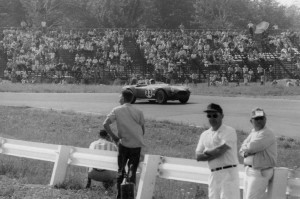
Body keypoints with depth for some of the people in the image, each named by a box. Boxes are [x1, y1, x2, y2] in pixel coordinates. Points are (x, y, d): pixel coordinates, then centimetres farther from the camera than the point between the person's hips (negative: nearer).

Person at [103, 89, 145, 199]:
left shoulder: (117, 110, 1)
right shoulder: (139, 112, 7)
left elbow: (105, 124, -8)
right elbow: (143, 130, 9)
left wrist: (113, 136, 0)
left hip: (124, 143, -1)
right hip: (137, 145, 1)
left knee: (121, 169, 12)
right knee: (132, 169, 7)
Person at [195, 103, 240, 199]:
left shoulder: (229, 131, -6)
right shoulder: (205, 135, 15)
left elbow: (221, 150, -17)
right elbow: (198, 156, 8)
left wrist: (207, 152, 0)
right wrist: (213, 153, -7)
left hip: (228, 173, -7)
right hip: (214, 175, 7)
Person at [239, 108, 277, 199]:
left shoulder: (267, 134, -14)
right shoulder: (253, 133, 15)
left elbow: (252, 147, -24)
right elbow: (242, 150, 12)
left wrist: (246, 149, -1)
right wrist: (246, 153, -12)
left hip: (260, 173, -9)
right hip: (249, 171, 9)